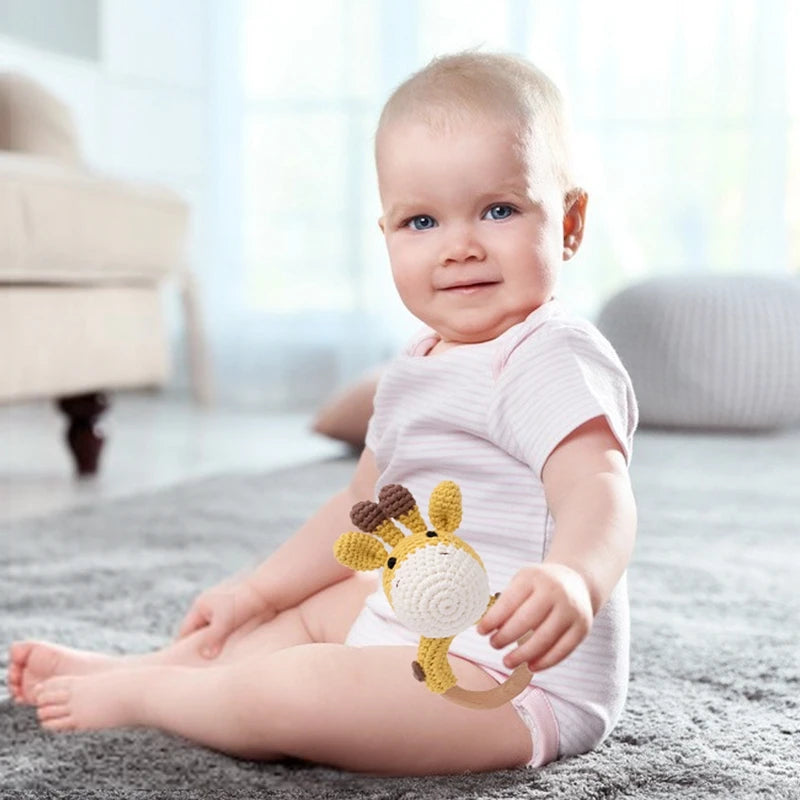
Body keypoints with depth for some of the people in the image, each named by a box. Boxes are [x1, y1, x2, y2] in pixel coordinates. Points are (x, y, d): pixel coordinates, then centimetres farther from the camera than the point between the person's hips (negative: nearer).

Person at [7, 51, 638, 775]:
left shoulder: (555, 360, -18)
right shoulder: (422, 368, 13)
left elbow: (597, 487, -35)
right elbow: (365, 506, 23)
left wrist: (574, 579, -57)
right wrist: (256, 591, 23)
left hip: (518, 679, -10)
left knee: (290, 692, -24)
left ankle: (135, 693, 1)